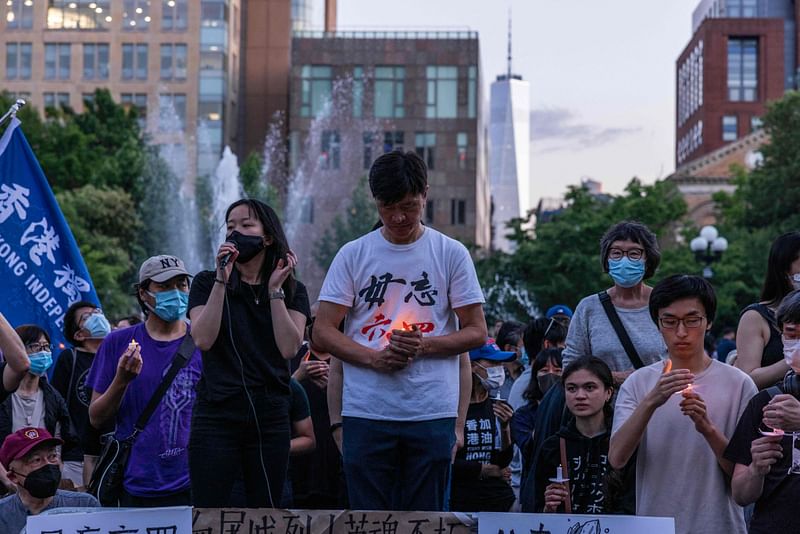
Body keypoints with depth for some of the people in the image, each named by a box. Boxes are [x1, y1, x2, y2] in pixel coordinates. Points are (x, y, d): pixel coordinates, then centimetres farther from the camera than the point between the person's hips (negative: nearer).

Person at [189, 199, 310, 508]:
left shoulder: (292, 291, 11)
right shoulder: (207, 283, 8)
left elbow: (289, 348, -4)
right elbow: (203, 339, -8)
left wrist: (275, 290, -5)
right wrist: (221, 281, -9)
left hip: (270, 416, 2)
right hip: (217, 415, -2)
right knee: (208, 514, -8)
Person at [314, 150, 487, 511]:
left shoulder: (451, 254, 5)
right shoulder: (353, 255, 7)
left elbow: (476, 332, 5)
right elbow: (323, 332, 4)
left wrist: (424, 346, -13)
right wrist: (374, 358, -12)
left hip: (432, 412, 0)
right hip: (366, 411, 1)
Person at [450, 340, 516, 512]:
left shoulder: (501, 408, 10)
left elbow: (505, 461, 5)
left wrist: (505, 426, -9)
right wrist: (491, 470, -1)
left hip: (498, 497, 4)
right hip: (461, 498, -4)